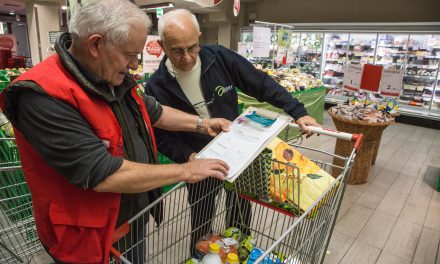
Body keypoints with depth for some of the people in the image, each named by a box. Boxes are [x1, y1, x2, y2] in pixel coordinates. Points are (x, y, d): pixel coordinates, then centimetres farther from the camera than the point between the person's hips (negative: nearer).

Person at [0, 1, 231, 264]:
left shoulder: (112, 77, -2)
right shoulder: (45, 96, -30)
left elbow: (153, 111, 12)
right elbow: (103, 175, -33)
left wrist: (202, 124, 7)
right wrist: (185, 171, -25)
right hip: (90, 238, -7)